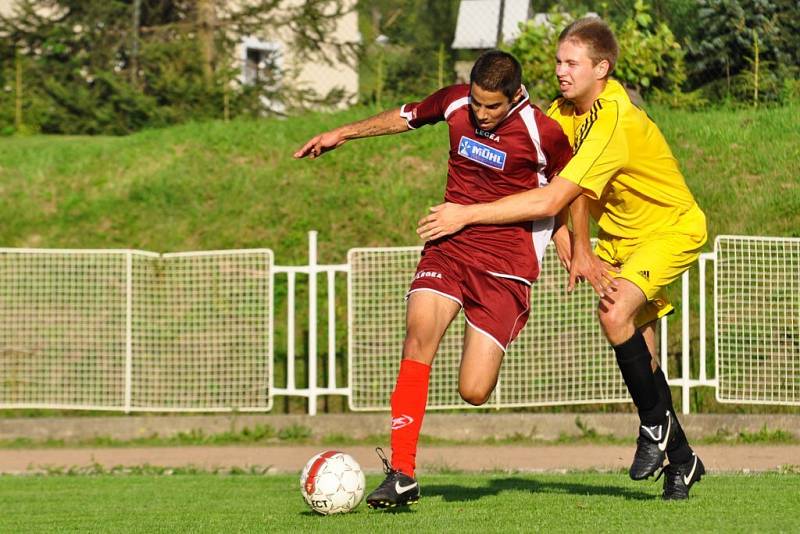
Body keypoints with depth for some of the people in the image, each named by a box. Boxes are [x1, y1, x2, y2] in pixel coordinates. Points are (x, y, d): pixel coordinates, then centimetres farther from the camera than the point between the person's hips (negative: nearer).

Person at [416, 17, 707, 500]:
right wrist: (581, 250, -3)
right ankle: (681, 459, 21)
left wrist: (468, 214, -35)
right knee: (638, 351, 6)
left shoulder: (614, 122, -33)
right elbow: (577, 191, 8)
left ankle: (656, 425, -9)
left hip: (672, 229, -8)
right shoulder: (566, 111, -6)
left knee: (615, 314, -29)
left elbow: (550, 201, -37)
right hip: (619, 233, 8)